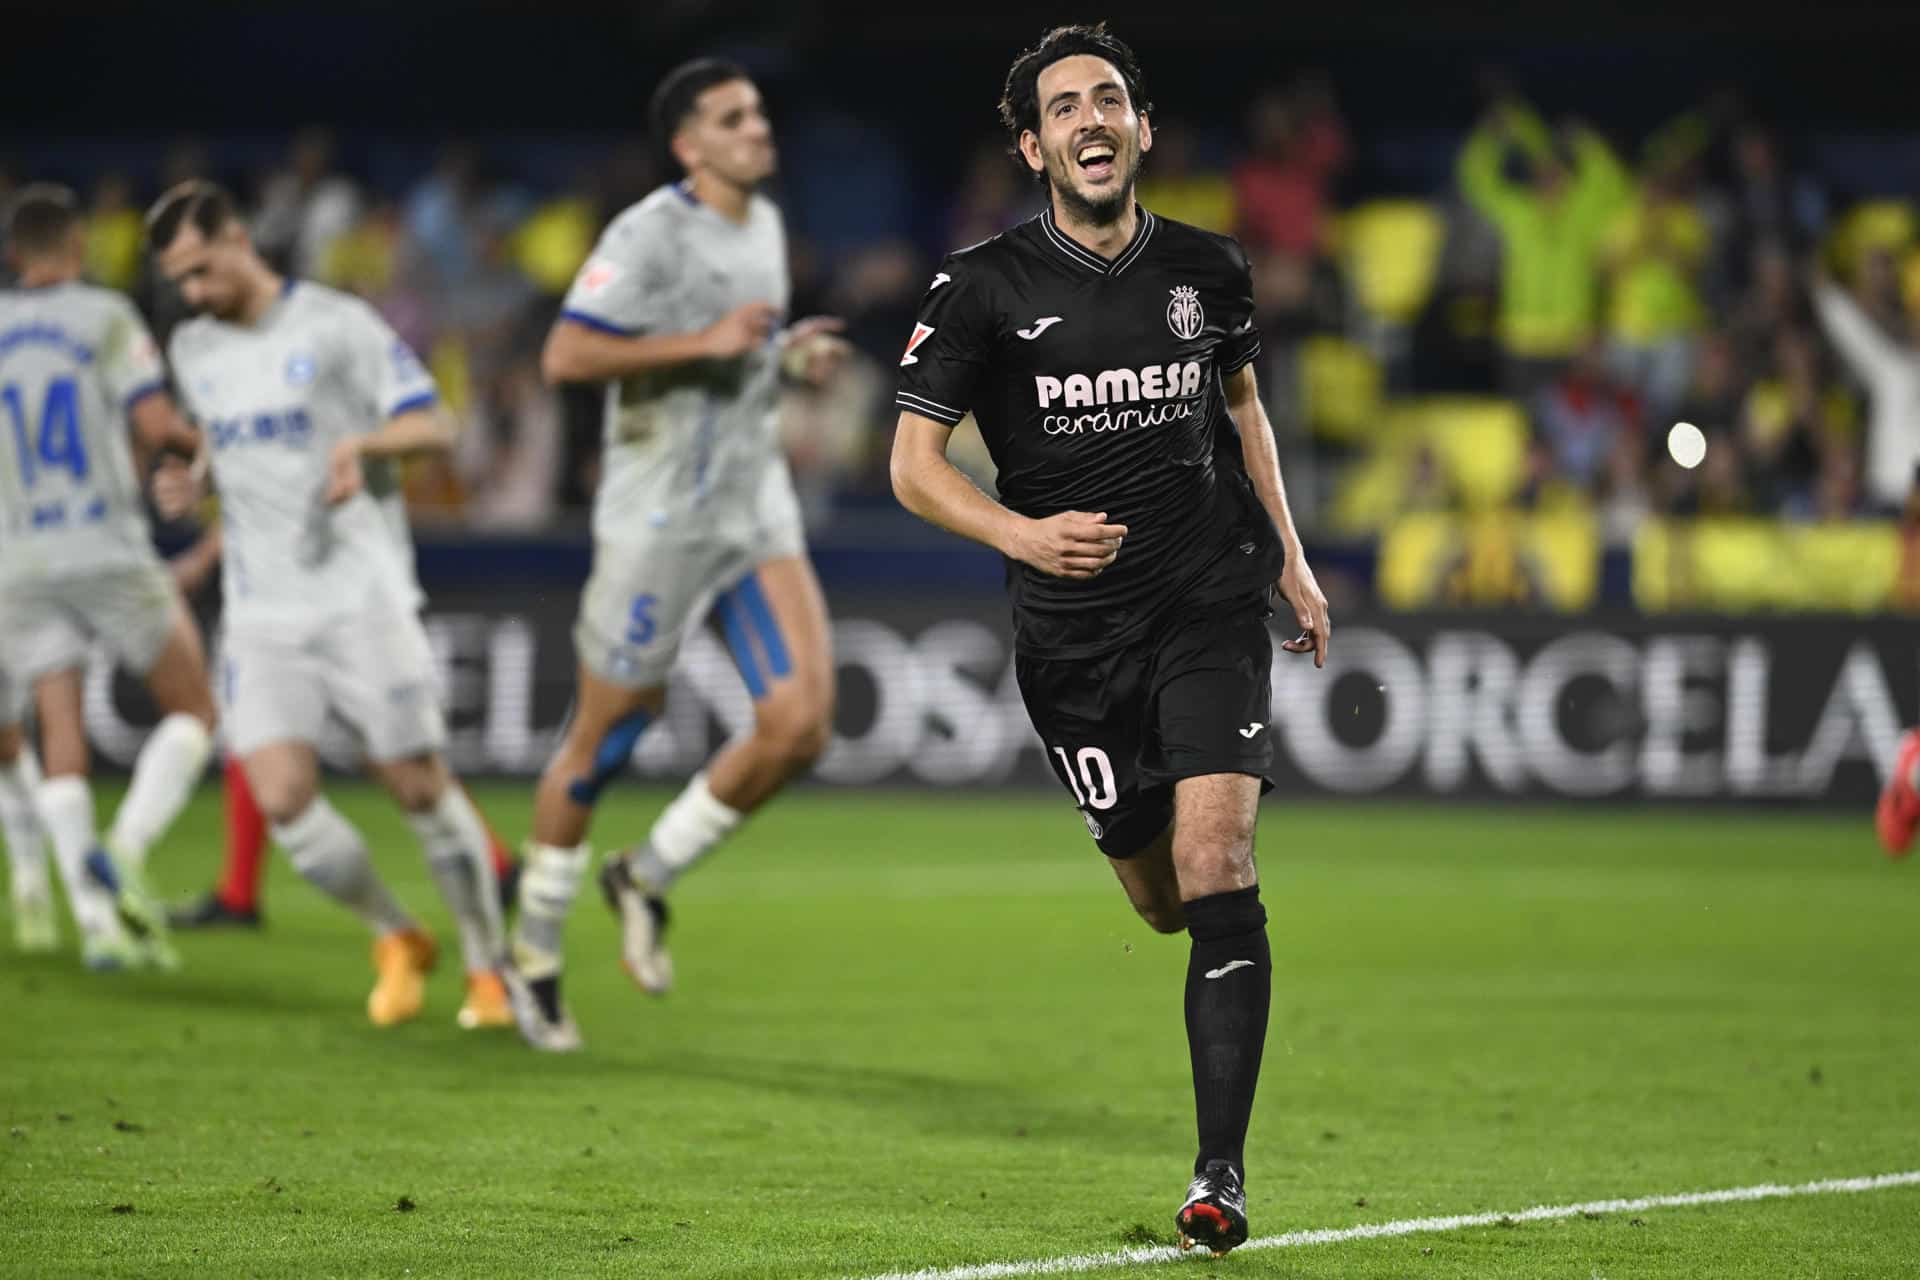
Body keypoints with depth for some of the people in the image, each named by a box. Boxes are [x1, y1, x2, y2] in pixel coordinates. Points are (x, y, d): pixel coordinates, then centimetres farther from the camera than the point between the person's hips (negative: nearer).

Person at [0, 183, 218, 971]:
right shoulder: (105, 318, -5)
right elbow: (156, 423, -13)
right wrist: (192, 441, 9)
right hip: (110, 549, -3)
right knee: (191, 710, 9)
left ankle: (93, 914, -4)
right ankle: (126, 850, -14)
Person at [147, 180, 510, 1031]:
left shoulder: (336, 325, -4)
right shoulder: (192, 351, 13)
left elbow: (432, 425, -7)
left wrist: (363, 443, -25)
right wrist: (195, 479, 9)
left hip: (363, 599, -4)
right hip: (262, 615, 4)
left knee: (419, 788, -3)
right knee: (281, 801, -12)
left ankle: (490, 966, 15)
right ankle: (396, 942, 10)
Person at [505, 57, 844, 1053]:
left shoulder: (765, 227, 11)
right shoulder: (649, 235, -14)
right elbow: (564, 357, -22)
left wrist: (788, 354, 7)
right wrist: (706, 342, -24)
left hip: (755, 504, 7)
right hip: (658, 517, -7)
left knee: (800, 723, -9)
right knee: (603, 741, 3)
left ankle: (648, 878, 13)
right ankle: (533, 959, 20)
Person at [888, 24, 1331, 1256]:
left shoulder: (1207, 269, 3)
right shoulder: (986, 288, -6)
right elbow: (914, 462, -7)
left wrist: (1289, 557, 18)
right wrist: (1021, 534, -25)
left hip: (1212, 600, 0)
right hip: (1075, 629, 0)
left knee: (1215, 864, -16)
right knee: (1157, 893, 6)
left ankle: (1222, 1172, -15)